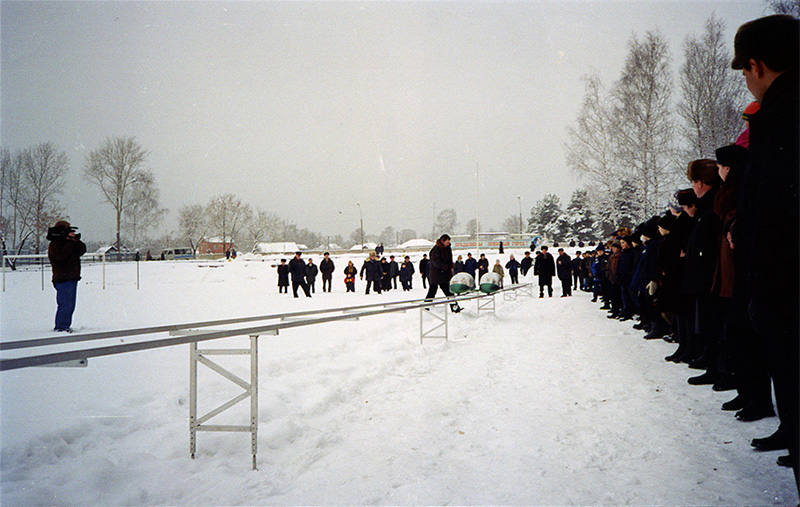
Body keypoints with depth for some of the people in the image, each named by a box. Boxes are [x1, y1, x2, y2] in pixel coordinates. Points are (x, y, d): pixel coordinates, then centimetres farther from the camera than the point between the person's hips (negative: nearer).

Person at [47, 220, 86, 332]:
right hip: (63, 279, -9)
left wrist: (77, 241, -5)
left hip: (72, 278, 9)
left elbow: (82, 250, 12)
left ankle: (66, 325, 19)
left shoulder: (68, 242, 19)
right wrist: (70, 242, -22)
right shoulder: (54, 244, -7)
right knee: (65, 305, -12)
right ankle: (60, 327, -6)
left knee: (70, 305, 12)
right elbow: (61, 254, -26)